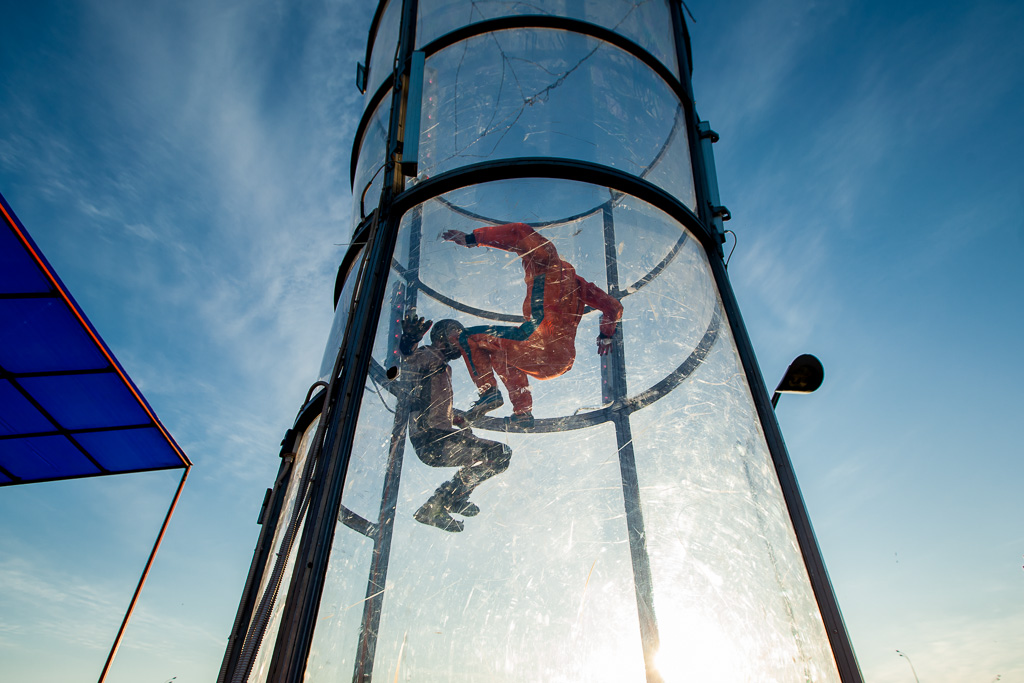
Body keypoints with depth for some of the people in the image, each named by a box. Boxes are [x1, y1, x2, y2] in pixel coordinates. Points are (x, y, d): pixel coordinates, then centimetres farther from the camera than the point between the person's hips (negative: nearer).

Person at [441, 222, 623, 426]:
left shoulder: (547, 258, 10)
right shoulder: (577, 282, 30)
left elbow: (522, 233, -7)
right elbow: (614, 307, 33)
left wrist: (472, 238, -5)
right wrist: (606, 335, 47)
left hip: (539, 340, -9)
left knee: (468, 337, 5)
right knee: (502, 355, 34)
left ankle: (488, 391, -11)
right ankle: (523, 411, 19)